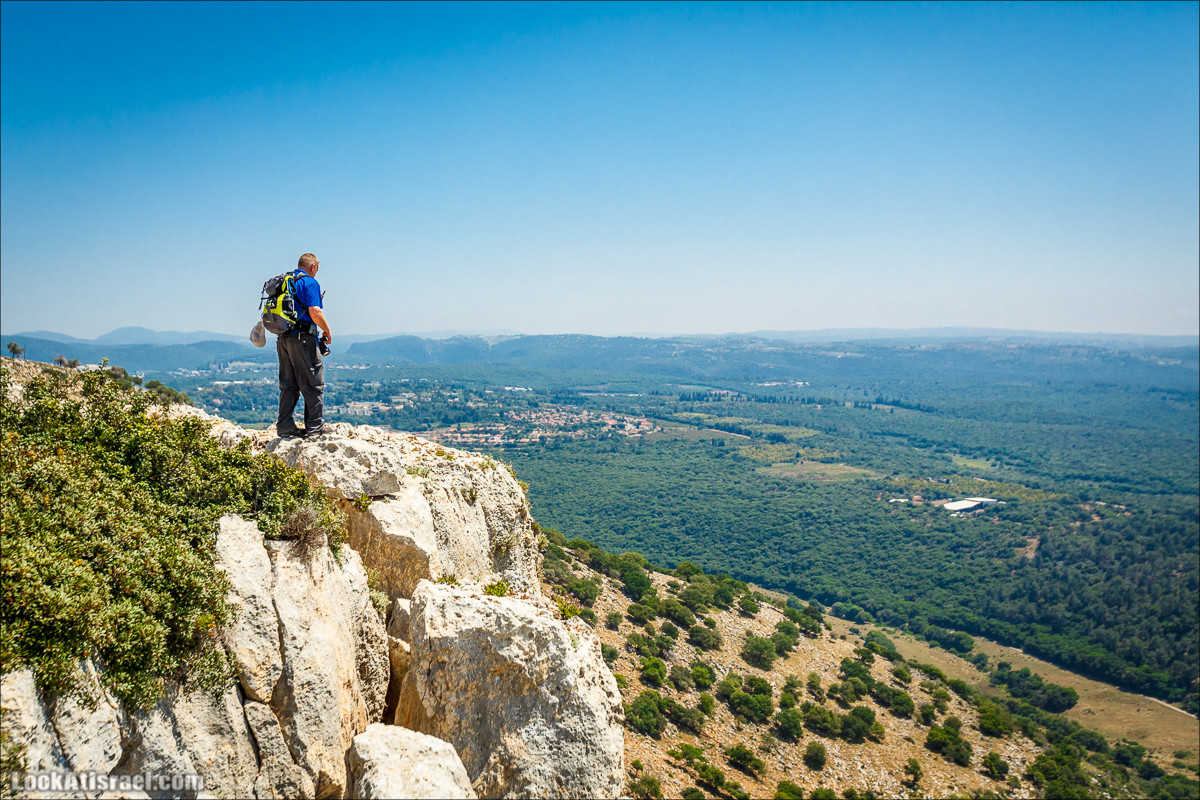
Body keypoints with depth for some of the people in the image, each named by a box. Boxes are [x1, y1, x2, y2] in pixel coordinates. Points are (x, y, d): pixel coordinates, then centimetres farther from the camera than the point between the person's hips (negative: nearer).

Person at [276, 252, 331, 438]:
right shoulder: (309, 282, -7)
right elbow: (315, 312, -17)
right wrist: (327, 332, -4)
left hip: (282, 339, 8)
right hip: (302, 338, -8)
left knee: (288, 385, 12)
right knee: (313, 385, -1)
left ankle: (285, 427, 12)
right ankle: (315, 427, 1)